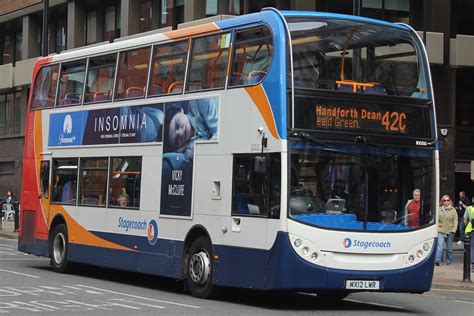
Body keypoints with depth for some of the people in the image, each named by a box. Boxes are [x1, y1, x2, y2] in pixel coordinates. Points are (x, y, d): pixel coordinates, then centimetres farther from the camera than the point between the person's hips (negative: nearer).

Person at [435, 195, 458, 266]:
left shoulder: (453, 210, 5)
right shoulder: (439, 210, 4)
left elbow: (455, 221, 2)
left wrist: (454, 229, -8)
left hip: (450, 231, 1)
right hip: (441, 231, -1)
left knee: (449, 247, 10)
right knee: (440, 246, -14)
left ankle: (449, 260, 25)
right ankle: (437, 260, -22)